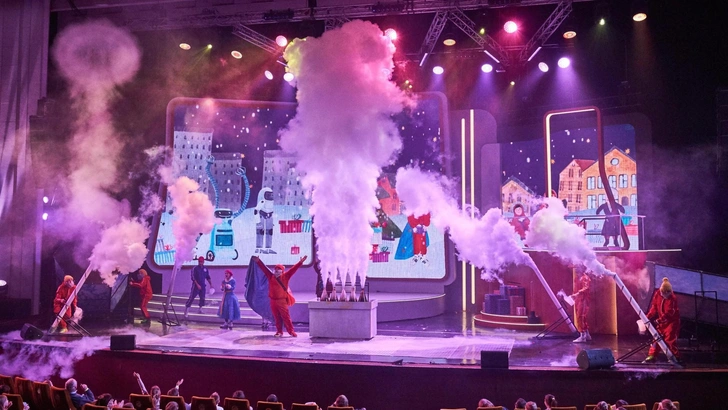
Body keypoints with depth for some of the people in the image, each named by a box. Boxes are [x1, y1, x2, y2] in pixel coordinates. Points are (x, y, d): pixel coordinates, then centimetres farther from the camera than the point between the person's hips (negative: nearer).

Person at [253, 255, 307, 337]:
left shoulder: (285, 276, -2)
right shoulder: (271, 276, 5)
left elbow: (293, 269, -8)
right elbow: (264, 268, 7)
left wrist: (300, 262, -14)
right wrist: (258, 261, 5)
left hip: (282, 301, -3)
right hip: (273, 301, 3)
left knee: (286, 317, -2)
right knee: (277, 318, 9)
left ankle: (291, 331, 3)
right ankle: (279, 331, 18)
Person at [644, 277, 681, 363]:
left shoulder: (672, 298, -22)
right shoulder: (657, 294, -5)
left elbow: (668, 313, -24)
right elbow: (654, 307, 3)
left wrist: (659, 320, -30)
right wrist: (648, 317, -5)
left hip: (671, 321, -6)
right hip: (661, 321, 6)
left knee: (669, 338, -9)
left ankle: (675, 357, 4)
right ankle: (652, 355, 13)